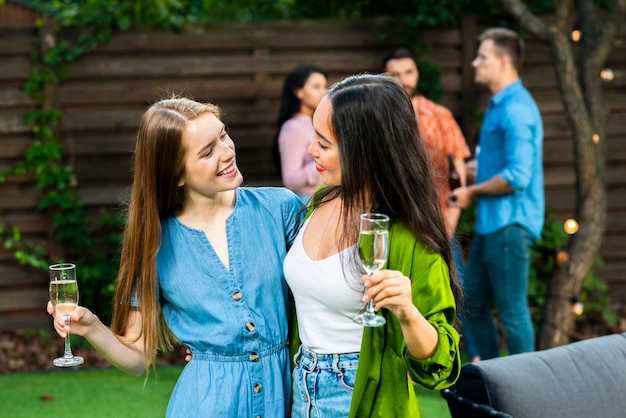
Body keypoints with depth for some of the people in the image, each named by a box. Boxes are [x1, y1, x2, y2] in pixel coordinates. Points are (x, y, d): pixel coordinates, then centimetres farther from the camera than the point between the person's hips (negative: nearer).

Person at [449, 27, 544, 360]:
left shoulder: (516, 109, -18)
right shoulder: (498, 105, 15)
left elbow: (517, 176, -25)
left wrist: (473, 192, -14)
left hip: (509, 224, -10)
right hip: (490, 222, 10)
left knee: (512, 311, -1)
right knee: (474, 303, 16)